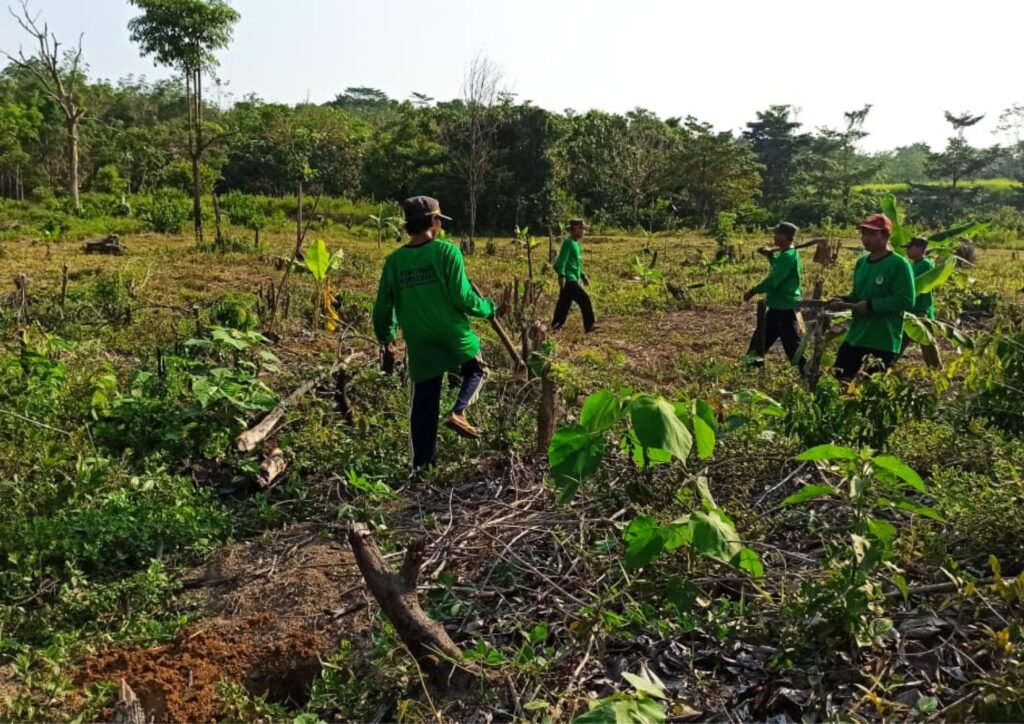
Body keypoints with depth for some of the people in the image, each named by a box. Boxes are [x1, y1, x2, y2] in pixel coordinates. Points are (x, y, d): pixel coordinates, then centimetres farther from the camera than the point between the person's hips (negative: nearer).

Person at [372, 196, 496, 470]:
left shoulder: (394, 261, 2)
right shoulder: (447, 251, -10)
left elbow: (382, 308, 5)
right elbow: (462, 298, -14)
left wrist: (385, 337, 24)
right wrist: (487, 308, 5)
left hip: (420, 347, 3)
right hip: (455, 338, -3)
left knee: (424, 408, 14)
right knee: (476, 371, 28)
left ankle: (422, 465, 18)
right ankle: (458, 412, 3)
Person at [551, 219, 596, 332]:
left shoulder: (576, 244, 18)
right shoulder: (568, 243, -12)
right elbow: (562, 260, -20)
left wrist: (582, 275, 28)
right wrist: (561, 275, -28)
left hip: (572, 279, 10)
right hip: (569, 279, -10)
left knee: (564, 303, 12)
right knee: (584, 299, -10)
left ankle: (556, 324, 17)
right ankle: (589, 325, -7)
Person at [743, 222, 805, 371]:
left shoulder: (787, 256, -22)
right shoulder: (790, 254, 9)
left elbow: (772, 281, -27)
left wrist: (753, 291, -15)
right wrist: (770, 255, 15)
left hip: (785, 308, -10)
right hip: (779, 306, 10)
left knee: (792, 344, -7)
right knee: (762, 334, 21)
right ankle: (753, 361, 35)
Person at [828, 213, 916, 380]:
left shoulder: (899, 265, -12)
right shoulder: (861, 262, 10)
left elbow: (906, 301, -19)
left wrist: (871, 305, -22)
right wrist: (842, 301, -1)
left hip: (883, 343, -7)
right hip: (855, 338, 7)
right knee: (838, 380, 8)